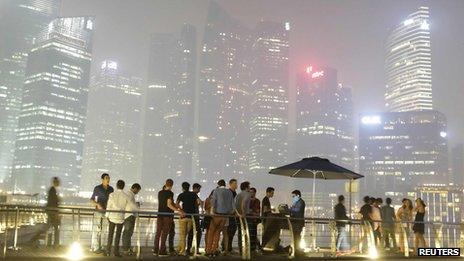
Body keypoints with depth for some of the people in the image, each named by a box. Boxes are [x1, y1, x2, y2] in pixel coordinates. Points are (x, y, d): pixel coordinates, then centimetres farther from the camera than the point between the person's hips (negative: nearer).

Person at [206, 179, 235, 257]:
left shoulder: (216, 190, 2)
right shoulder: (230, 192, 13)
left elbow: (213, 200, -11)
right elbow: (232, 204, 14)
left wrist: (212, 210, -15)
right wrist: (231, 211, 27)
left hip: (217, 214, -4)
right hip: (225, 215, 4)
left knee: (211, 232, 7)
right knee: (217, 232, 12)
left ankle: (208, 251, 6)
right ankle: (214, 251, 8)